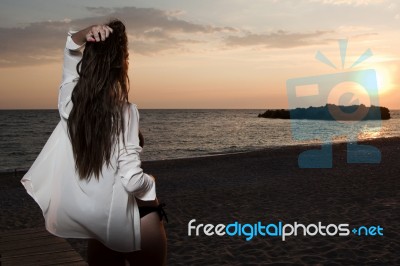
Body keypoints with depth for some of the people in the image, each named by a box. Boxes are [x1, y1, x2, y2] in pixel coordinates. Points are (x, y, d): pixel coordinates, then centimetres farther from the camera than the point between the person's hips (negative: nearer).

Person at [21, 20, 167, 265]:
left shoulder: (71, 104, -6)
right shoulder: (125, 112, -21)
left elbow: (71, 52, 10)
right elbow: (131, 180, -24)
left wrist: (85, 33, -9)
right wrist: (151, 182, -3)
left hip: (94, 221, 5)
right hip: (134, 219, -5)